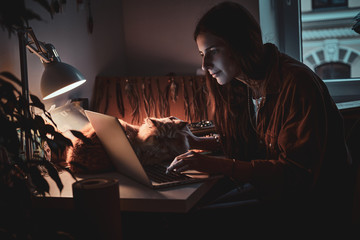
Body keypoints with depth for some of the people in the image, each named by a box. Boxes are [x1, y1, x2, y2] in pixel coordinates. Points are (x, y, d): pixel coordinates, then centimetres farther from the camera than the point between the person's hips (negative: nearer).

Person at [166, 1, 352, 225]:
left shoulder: (297, 84, -22)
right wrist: (202, 144, 7)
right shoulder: (240, 86, 3)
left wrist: (221, 165, -29)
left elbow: (298, 174, -26)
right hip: (269, 195, 7)